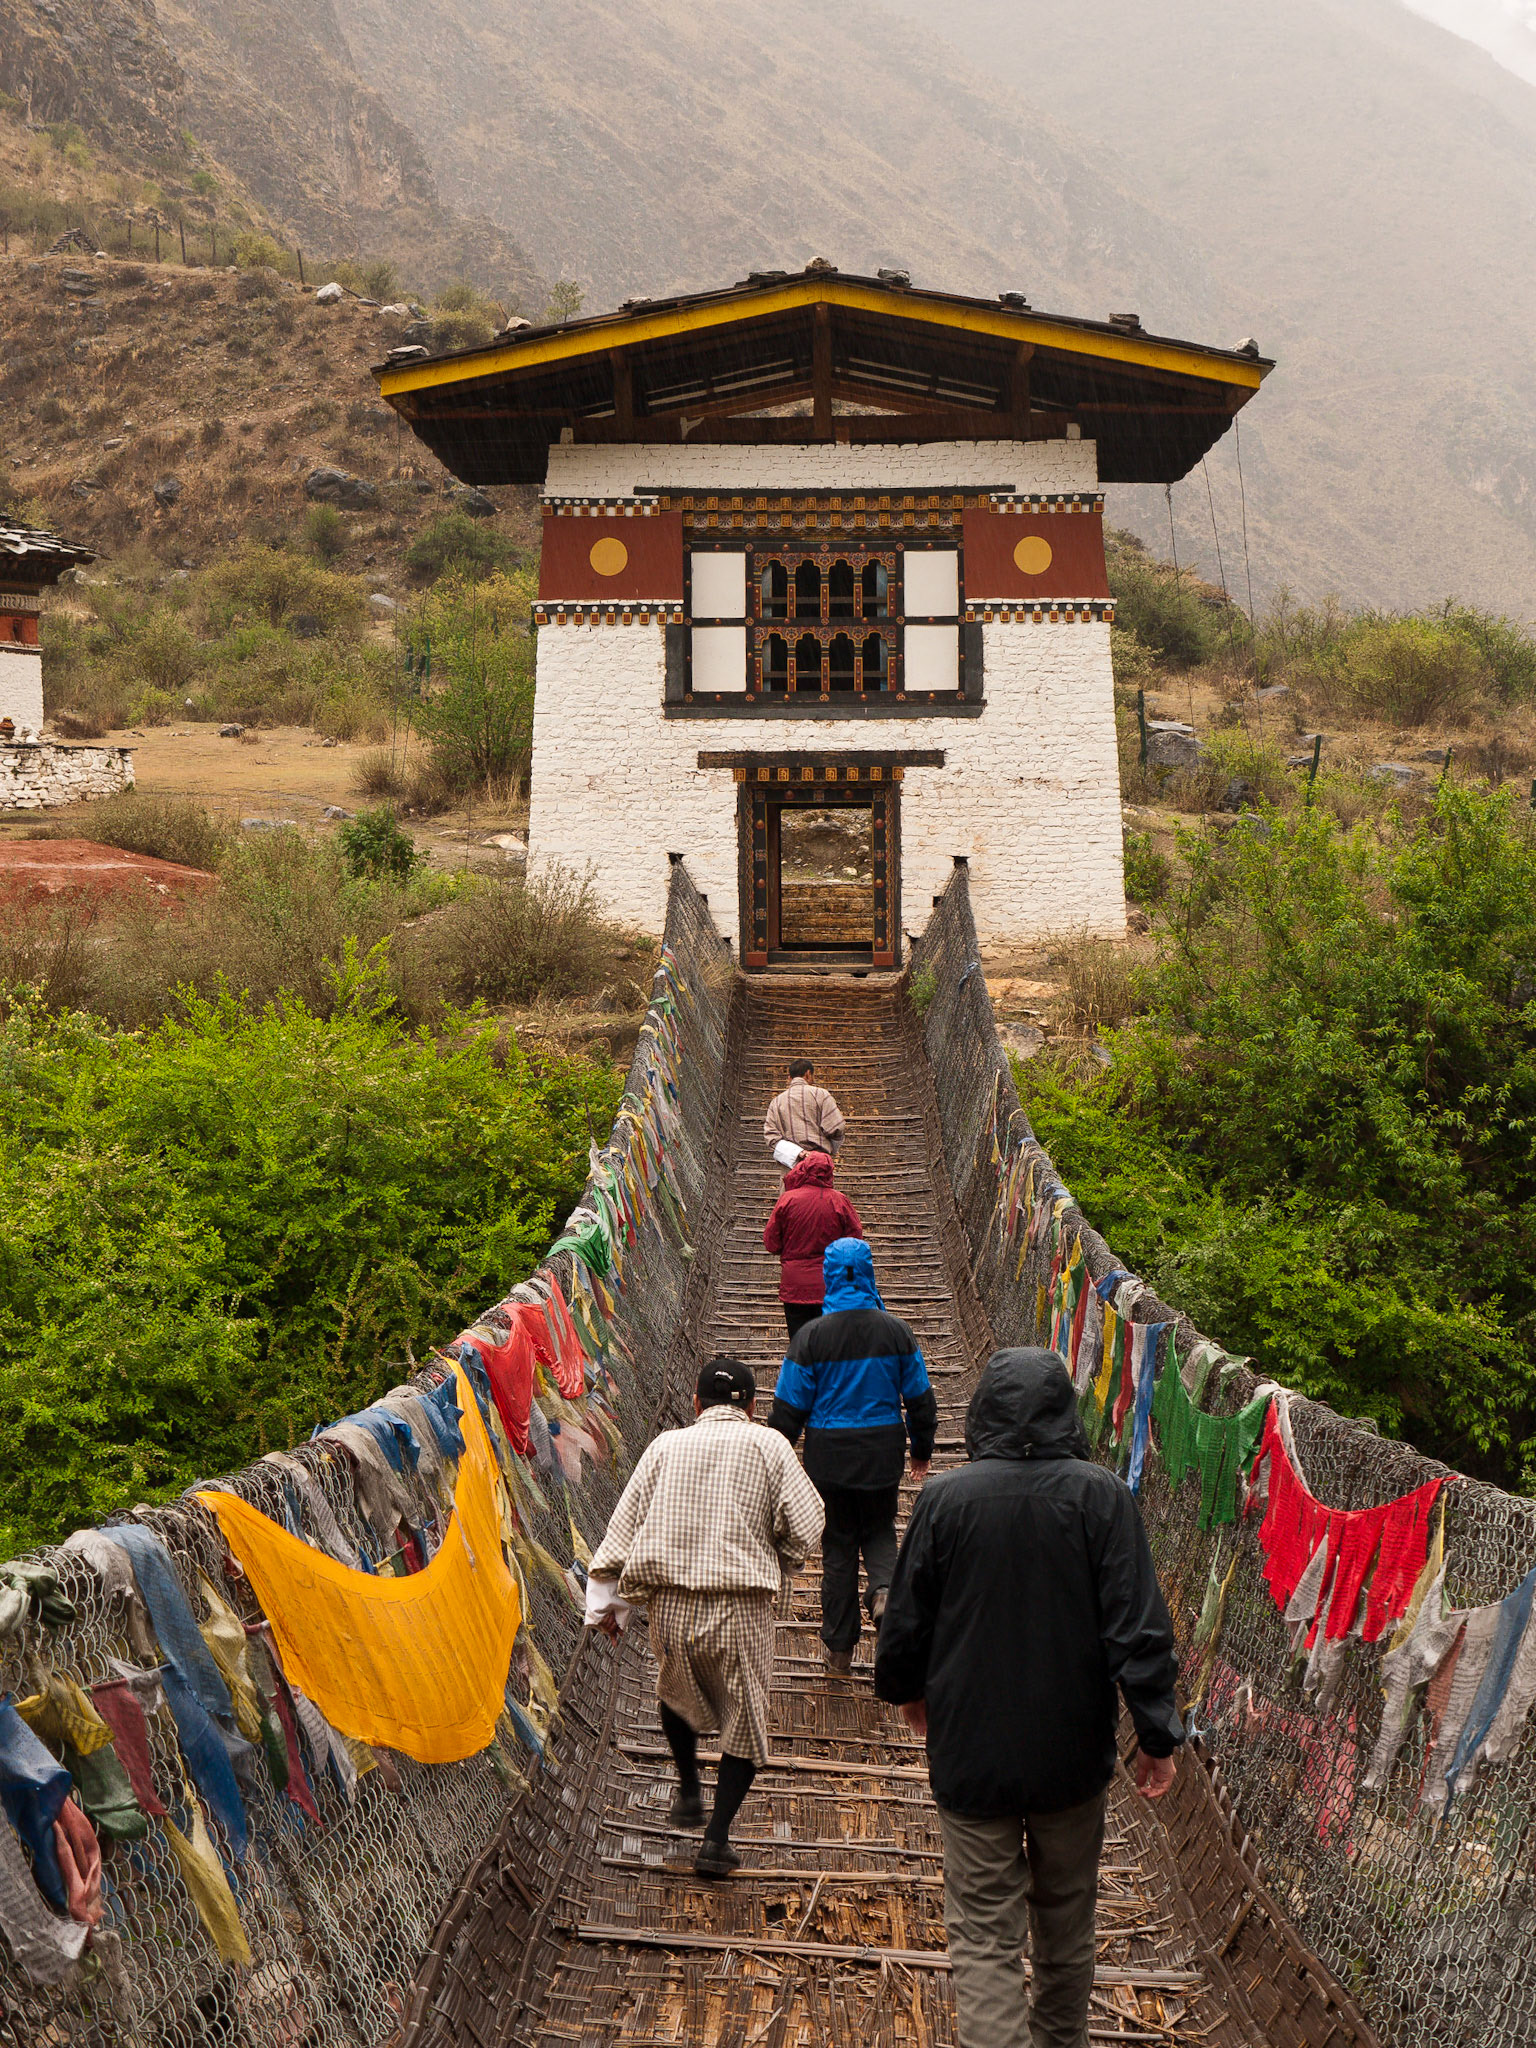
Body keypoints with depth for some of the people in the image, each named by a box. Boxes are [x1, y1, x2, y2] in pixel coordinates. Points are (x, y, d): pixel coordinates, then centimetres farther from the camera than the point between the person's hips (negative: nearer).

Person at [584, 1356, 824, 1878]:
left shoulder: (665, 1447, 5)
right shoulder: (769, 1447, 0)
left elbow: (626, 1522, 4)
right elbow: (805, 1524, -5)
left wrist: (609, 1600, 10)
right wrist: (778, 1562, 15)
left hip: (672, 1604, 3)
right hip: (741, 1607, -2)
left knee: (678, 1693, 31)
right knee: (745, 1718, 13)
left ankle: (689, 1792, 39)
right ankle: (716, 1839, 8)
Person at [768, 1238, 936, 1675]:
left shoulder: (810, 1337, -11)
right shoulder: (895, 1331, -4)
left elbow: (788, 1408, -8)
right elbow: (920, 1397, 4)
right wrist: (921, 1451, 17)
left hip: (830, 1455, -1)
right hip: (882, 1451, 2)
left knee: (838, 1542, 11)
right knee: (879, 1530, 22)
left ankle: (840, 1650, 17)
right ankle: (883, 1588, -10)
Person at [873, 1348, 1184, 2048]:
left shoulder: (944, 1499, -10)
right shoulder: (1100, 1496, -10)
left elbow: (907, 1619, -1)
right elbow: (1138, 1625, -11)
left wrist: (905, 1689, 19)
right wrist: (1158, 1734, -2)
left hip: (972, 1754, -2)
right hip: (1073, 1754, 2)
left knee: (983, 1936, 3)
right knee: (1066, 1913, 22)